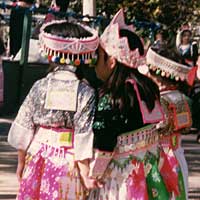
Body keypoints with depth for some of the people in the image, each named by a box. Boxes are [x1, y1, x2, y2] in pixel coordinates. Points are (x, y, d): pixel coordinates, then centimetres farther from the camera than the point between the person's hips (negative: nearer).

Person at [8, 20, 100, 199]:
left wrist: (21, 162, 13)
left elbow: (23, 129, 1)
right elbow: (84, 136, -11)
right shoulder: (86, 93, -9)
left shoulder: (40, 87, -4)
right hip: (69, 164, -2)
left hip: (39, 159, 2)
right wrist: (85, 174, -7)